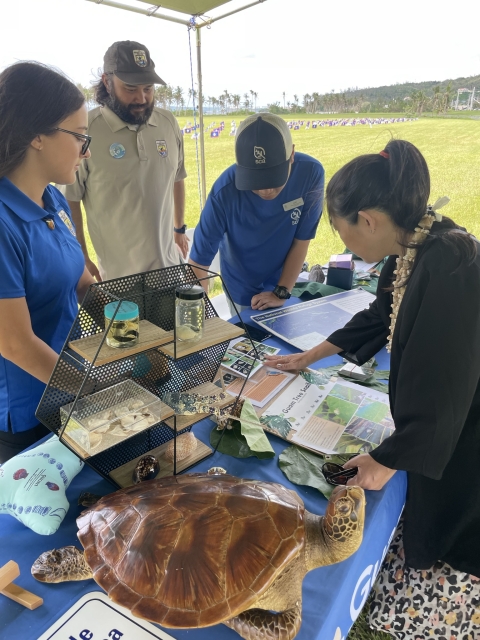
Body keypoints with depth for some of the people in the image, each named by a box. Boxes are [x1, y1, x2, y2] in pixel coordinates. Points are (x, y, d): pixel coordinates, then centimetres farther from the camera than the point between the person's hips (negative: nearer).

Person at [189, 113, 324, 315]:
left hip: (285, 284, 2)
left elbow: (301, 241, -15)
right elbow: (199, 260, -26)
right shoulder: (225, 192, -31)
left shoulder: (311, 173, -25)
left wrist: (281, 292, -14)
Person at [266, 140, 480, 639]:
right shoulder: (412, 247, -3)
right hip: (434, 430, 8)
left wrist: (387, 461, -12)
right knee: (423, 527, 24)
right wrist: (311, 356, 22)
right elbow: (381, 316, 14)